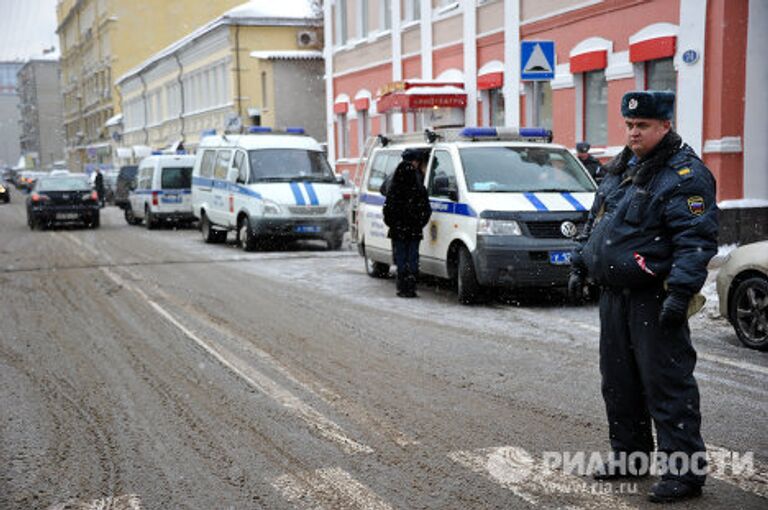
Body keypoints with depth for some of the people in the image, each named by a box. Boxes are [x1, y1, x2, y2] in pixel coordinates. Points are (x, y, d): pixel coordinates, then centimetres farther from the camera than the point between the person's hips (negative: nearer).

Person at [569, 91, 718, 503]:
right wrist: (580, 263, 19)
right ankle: (629, 456, 30)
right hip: (614, 295, 9)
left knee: (667, 384, -5)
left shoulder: (684, 175, -12)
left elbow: (697, 240, -19)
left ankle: (684, 470, 2)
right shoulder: (619, 168, 15)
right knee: (618, 380, 15)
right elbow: (594, 220, 25)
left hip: (654, 299, -9)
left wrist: (681, 291, -26)